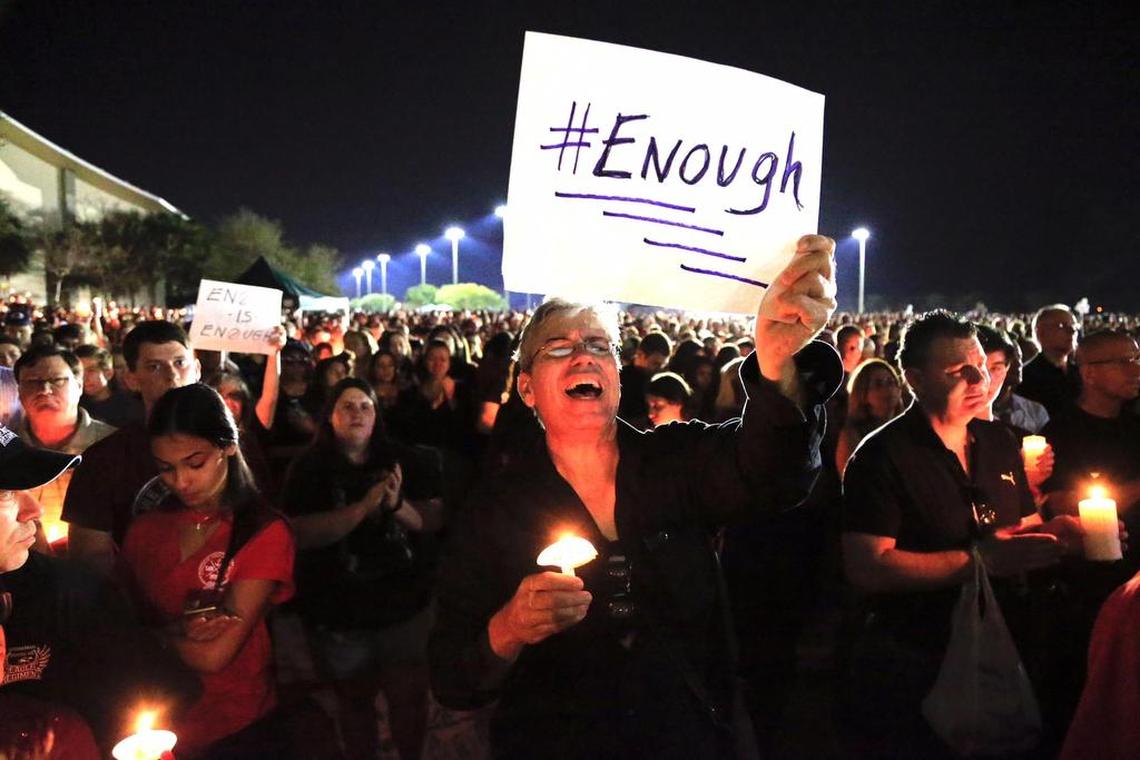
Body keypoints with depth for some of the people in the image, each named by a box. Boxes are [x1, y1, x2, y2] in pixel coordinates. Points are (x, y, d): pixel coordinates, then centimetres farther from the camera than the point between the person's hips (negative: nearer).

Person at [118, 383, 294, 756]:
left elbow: (212, 656, -19)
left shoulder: (265, 534, -16)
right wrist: (176, 628, -17)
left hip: (233, 725, -4)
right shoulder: (145, 528, 3)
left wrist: (156, 628, -5)